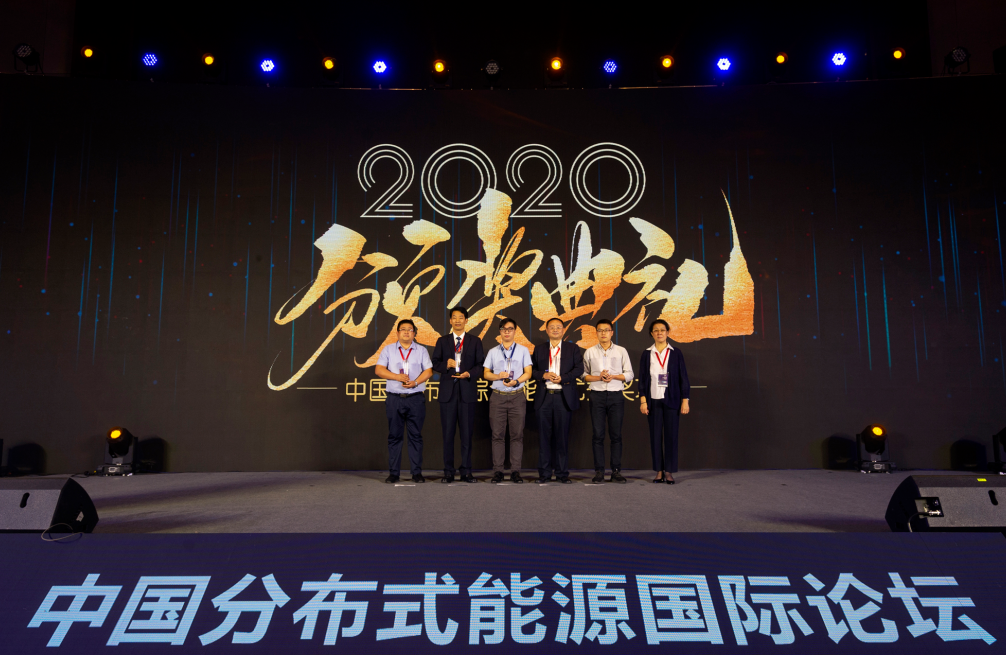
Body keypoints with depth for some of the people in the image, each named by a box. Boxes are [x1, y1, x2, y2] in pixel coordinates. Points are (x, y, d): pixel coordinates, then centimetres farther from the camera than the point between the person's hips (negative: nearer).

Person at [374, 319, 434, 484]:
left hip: (416, 398, 0)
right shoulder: (388, 349, 11)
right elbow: (379, 370, 1)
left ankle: (417, 472, 4)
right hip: (394, 398, 0)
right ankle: (393, 472, 6)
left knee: (416, 436, 0)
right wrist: (397, 377, -11)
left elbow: (428, 371, 3)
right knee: (394, 436, 2)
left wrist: (415, 382, -14)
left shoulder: (421, 350, 12)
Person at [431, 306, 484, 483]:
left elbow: (481, 364, 5)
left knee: (467, 432, 2)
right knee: (448, 433, 3)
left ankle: (466, 472, 9)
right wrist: (445, 364, -12)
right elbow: (435, 364, 8)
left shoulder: (475, 341, 9)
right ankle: (448, 472, 9)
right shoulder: (442, 341, 11)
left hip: (467, 390, -1)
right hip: (448, 391, 1)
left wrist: (469, 373, -13)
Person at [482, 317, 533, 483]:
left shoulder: (523, 350, 10)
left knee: (517, 434, -2)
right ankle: (497, 471, 3)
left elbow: (528, 373, 4)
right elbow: (486, 373, 11)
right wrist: (498, 376, -10)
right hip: (498, 396, 1)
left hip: (517, 396, -1)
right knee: (497, 434, -1)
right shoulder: (493, 352, 14)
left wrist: (516, 381, -15)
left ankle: (515, 471, 1)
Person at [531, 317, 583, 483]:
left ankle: (562, 473, 10)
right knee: (544, 435, 2)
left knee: (562, 436, 2)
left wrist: (562, 378, -13)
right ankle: (544, 473, 10)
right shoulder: (539, 349, 14)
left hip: (564, 397, -1)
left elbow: (579, 369, -1)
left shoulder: (572, 348, 9)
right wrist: (543, 375, -10)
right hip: (544, 397, 1)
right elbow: (532, 369, 9)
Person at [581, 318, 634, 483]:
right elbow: (583, 375, 8)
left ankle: (616, 471, 4)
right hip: (597, 395, 0)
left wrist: (613, 376, -9)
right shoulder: (589, 352, 10)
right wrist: (598, 377, -9)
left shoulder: (621, 351, 9)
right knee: (598, 434, -1)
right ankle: (599, 471, 3)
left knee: (616, 434, 0)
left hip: (616, 395, 0)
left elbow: (629, 375, 7)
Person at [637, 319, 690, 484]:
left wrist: (685, 400, -2)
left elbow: (683, 377, 3)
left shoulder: (675, 353, 4)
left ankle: (669, 472, 6)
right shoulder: (646, 354, 6)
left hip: (671, 400, -1)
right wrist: (643, 400, -2)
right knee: (655, 436, 2)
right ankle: (659, 472, 9)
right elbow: (642, 378, 5)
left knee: (671, 436, -1)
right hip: (654, 400, 1)